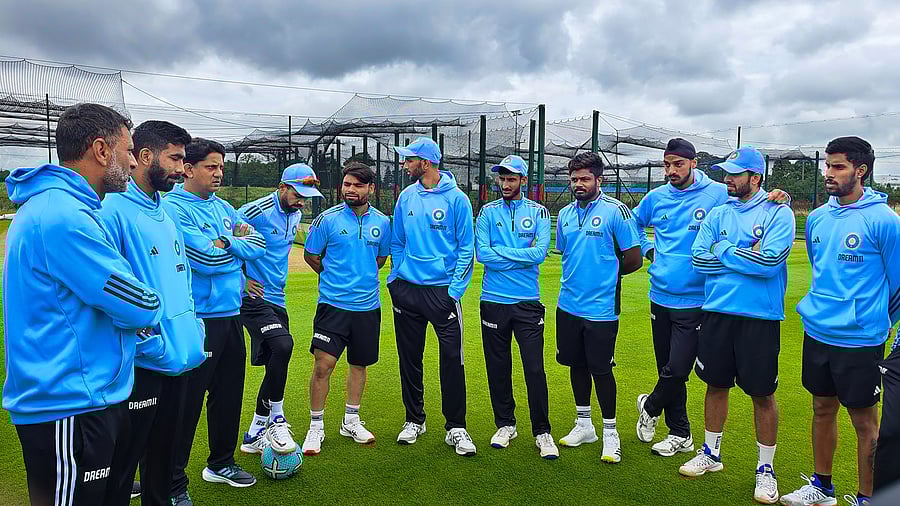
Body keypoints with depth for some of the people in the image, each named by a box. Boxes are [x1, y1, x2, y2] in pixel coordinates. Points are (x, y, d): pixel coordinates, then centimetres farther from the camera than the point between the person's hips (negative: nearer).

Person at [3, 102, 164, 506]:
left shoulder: (52, 205, 12)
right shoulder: (65, 215, -21)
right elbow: (136, 305, -19)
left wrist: (137, 318, 5)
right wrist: (154, 309, 2)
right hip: (70, 408, -10)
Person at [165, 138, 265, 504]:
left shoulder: (223, 208, 14)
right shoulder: (173, 208, -12)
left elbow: (258, 244, 7)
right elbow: (207, 259, -21)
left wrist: (224, 243, -8)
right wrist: (237, 245, -3)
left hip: (231, 314, 8)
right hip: (197, 320, -8)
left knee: (228, 394, 18)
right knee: (187, 402, 0)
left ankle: (221, 463, 36)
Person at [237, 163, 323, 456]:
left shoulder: (296, 214, 11)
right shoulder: (257, 211, -14)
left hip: (277, 299, 8)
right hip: (254, 297, -8)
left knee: (275, 369, 9)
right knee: (282, 345, -27)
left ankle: (255, 434, 24)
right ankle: (276, 419, -8)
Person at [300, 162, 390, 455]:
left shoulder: (382, 222, 4)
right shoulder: (328, 219, -5)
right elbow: (310, 255, 5)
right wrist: (335, 276, 10)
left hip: (368, 305, 4)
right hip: (333, 303, -3)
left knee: (359, 364, 13)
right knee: (323, 364, -8)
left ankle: (351, 421, 30)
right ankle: (316, 426, 10)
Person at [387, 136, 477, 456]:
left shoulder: (457, 199, -5)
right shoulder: (406, 197, 8)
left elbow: (466, 248, -4)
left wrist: (455, 289, -10)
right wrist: (395, 277, 6)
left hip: (442, 291, -4)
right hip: (406, 290, 4)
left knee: (452, 358, -4)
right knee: (409, 357, 11)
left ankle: (455, 427, 10)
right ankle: (414, 420, 28)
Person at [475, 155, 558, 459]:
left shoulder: (538, 212, 4)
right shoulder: (488, 212, 5)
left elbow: (540, 253, -11)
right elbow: (482, 255, -8)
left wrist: (500, 252, -9)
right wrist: (522, 255, -8)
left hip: (528, 302, -1)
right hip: (494, 302, 1)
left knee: (535, 369, -1)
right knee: (498, 368, 10)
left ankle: (542, 432, 13)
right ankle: (505, 424, 28)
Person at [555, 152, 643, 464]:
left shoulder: (616, 211, -9)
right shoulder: (565, 214, 9)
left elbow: (634, 259, -8)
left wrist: (607, 274, 4)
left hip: (601, 307, -6)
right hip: (568, 305, 6)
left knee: (600, 369, 1)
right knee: (576, 364, 15)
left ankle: (610, 432, 19)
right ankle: (584, 425, 31)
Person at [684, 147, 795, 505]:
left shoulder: (779, 213, -5)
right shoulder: (717, 214, 8)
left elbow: (769, 262, -19)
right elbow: (699, 259, -2)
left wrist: (724, 250, -8)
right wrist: (745, 255, -9)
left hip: (760, 317, -4)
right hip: (717, 313, 4)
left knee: (762, 394, 6)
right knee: (716, 385, 15)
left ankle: (765, 468, 23)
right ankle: (711, 453, 32)